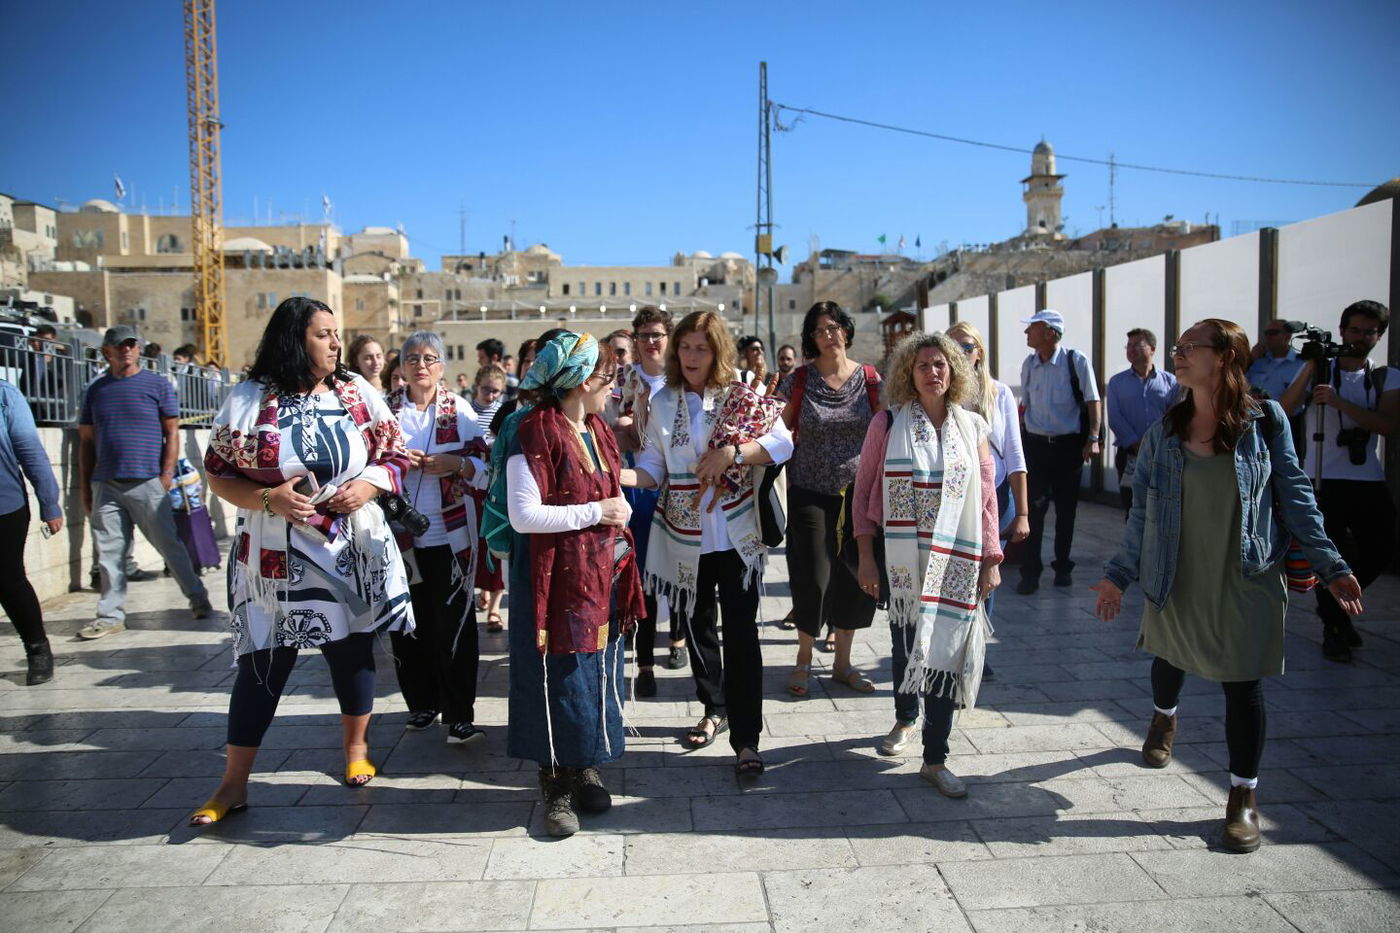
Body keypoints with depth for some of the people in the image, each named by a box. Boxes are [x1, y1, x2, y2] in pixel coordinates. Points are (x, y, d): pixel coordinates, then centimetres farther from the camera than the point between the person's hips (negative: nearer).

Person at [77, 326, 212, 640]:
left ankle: (198, 598, 13)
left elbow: (172, 432, 2)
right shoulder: (96, 390, 13)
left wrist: (167, 475, -7)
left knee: (169, 544, 1)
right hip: (105, 485, 3)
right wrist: (85, 487, 10)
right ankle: (111, 615, 13)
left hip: (147, 482, -3)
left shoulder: (156, 385, 4)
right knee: (110, 553, 5)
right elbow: (86, 441, 15)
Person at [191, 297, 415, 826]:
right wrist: (268, 499, -17)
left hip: (352, 549, 2)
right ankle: (233, 784, 17)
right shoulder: (249, 401, -4)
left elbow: (394, 456, 6)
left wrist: (368, 486, -13)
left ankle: (356, 746, 37)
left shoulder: (359, 394, 2)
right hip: (276, 557, -2)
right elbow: (218, 473, -1)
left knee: (352, 646, 13)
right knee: (264, 662, 3)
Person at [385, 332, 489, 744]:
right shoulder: (385, 408, 5)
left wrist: (457, 465, -17)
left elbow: (485, 467, 2)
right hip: (401, 535, 2)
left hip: (450, 536, -1)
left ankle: (459, 713, 8)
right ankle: (422, 702, 25)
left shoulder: (460, 411, 3)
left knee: (453, 624, -1)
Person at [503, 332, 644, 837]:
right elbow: (523, 515, -21)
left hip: (602, 576, 8)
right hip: (556, 579, -8)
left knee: (598, 672, 13)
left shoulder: (598, 431, 12)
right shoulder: (534, 433, -15)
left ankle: (587, 769, 30)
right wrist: (596, 512, -18)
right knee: (559, 678, 2)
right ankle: (556, 785, 18)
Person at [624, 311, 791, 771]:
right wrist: (621, 476, -20)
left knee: (741, 633, -4)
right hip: (686, 537, 3)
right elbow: (653, 467, 0)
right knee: (697, 626, 16)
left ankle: (746, 740, 3)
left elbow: (783, 443, -9)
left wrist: (731, 452, -20)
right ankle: (714, 710, 37)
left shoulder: (741, 397, -3)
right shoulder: (663, 402, 3)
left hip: (737, 536, -3)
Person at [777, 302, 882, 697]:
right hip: (810, 495, -2)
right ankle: (804, 660, 20)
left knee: (854, 578, 7)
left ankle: (842, 662, 25)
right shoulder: (798, 380, -2)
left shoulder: (869, 379, 2)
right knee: (814, 578, -4)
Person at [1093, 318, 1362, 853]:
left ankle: (1243, 798, 18)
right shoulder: (1164, 433, -2)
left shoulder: (1266, 423, -7)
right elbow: (1143, 510, 3)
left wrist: (1330, 565, -3)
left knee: (1243, 685, 2)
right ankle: (1164, 719, 55)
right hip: (1178, 579, 2)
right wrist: (1120, 574, 4)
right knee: (1170, 657, 21)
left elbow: (1294, 496, 0)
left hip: (1246, 582, -2)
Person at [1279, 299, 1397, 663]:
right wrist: (1311, 367, -18)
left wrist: (1338, 401, -21)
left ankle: (1339, 604, 32)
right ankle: (1333, 628, 16)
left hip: (1370, 482, 3)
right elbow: (1285, 409, -12)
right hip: (1325, 480, -3)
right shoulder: (1317, 369, 3)